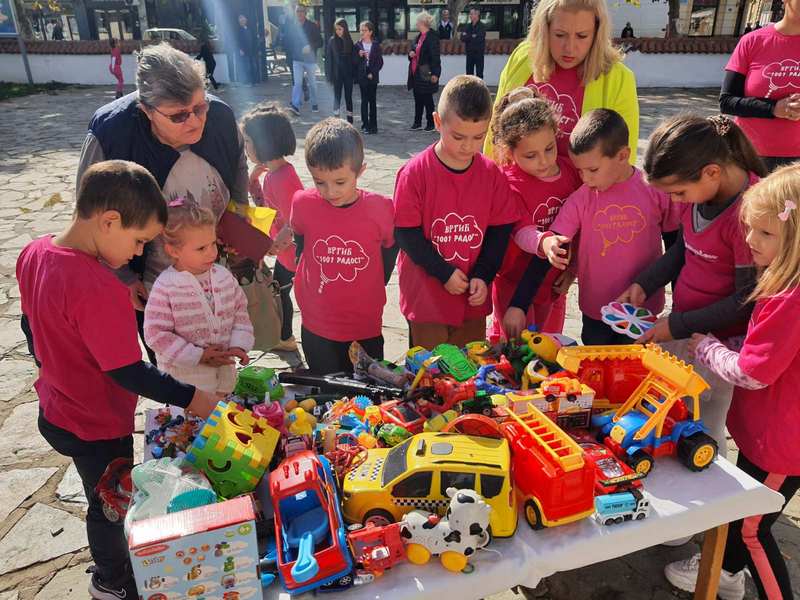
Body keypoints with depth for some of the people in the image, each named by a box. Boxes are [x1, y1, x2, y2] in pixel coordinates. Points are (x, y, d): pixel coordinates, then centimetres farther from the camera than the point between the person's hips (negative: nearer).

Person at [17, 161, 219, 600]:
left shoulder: (34, 254, -7)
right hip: (97, 428, -8)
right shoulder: (99, 288, -36)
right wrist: (189, 397, -19)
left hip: (56, 411, 8)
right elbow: (127, 372, -30)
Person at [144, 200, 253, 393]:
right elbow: (156, 334, -16)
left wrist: (239, 345, -9)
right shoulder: (165, 287, -17)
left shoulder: (224, 276, -1)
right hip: (185, 376, -5)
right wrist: (198, 356, -19)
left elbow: (240, 312, 6)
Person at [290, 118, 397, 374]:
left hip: (366, 329, 0)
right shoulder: (303, 204, -11)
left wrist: (372, 292, 4)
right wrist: (308, 281, 9)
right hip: (316, 329, 1)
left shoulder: (381, 209, -15)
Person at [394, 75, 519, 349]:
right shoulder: (415, 172, -12)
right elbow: (406, 233, -12)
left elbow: (500, 231, 2)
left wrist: (483, 277, -9)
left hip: (473, 299, 3)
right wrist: (444, 273, -15)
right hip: (426, 297, -3)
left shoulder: (492, 174, -2)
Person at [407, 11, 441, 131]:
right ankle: (417, 122, 23)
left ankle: (431, 124, 10)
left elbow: (435, 56, -17)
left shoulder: (432, 37, -13)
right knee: (418, 99, 13)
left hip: (426, 74, -8)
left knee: (427, 99, -1)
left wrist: (435, 73, -21)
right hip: (416, 73, 8)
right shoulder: (419, 36, 12)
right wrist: (411, 53, 1)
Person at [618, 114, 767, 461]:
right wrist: (643, 285, 0)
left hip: (719, 342, -8)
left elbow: (746, 301, -20)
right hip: (682, 329, 8)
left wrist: (677, 326, -17)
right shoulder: (699, 191, -3)